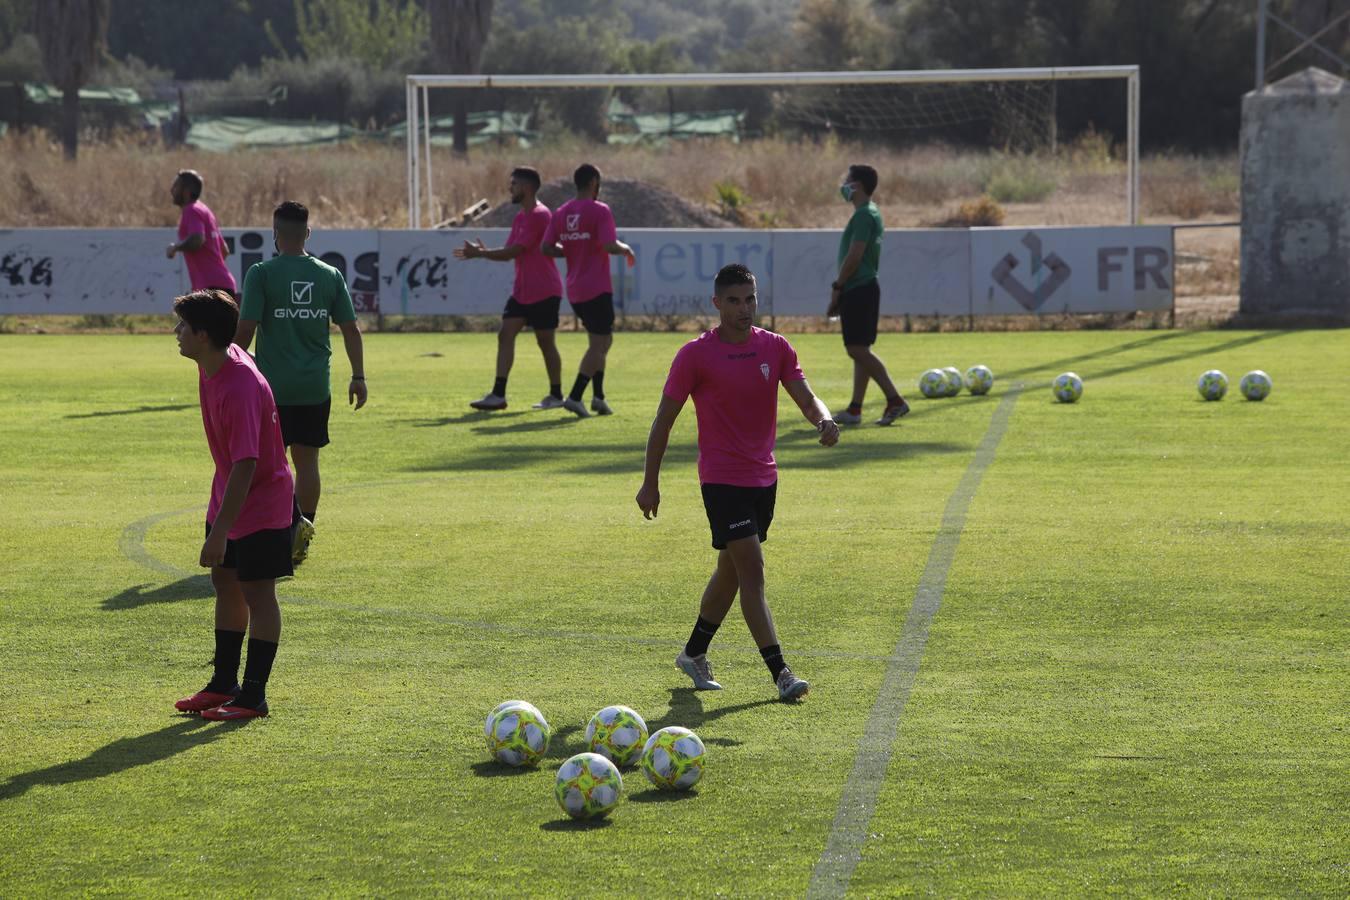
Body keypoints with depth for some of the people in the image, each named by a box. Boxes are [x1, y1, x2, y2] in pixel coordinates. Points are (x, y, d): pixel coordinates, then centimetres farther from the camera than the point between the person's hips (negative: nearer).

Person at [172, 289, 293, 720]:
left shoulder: (241, 388, -31)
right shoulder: (212, 365, -3)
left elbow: (245, 465, -32)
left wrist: (220, 532, -30)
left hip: (260, 504, -9)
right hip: (227, 498, 10)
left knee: (257, 592, -2)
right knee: (226, 583, 15)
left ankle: (253, 696, 4)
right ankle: (224, 684, 25)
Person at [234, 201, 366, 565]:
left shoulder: (261, 274, -8)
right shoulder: (330, 275, 3)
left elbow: (245, 330, -12)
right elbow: (350, 329, 5)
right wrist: (358, 377, 12)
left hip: (273, 385, -3)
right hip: (316, 386, 4)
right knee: (306, 459, 12)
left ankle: (296, 520, -15)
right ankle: (303, 536, 15)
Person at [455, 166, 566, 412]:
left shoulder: (539, 216, -16)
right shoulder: (520, 218, 14)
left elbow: (514, 251, -19)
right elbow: (509, 253, 15)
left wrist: (479, 253, -14)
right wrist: (482, 252, -2)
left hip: (544, 292, -8)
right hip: (522, 292, 8)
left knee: (545, 342, 1)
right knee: (505, 334, -3)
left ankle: (556, 395, 14)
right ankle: (498, 394, -8)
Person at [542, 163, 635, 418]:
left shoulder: (561, 213, 8)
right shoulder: (600, 211, -11)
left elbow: (547, 248, 5)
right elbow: (609, 245, -21)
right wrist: (627, 250, -2)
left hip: (574, 290, 7)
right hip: (597, 289, -7)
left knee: (600, 340, 20)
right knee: (599, 343, -2)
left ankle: (598, 396, 16)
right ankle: (575, 397, -11)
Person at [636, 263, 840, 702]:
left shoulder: (775, 348, 3)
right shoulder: (696, 354, -9)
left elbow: (805, 398, -3)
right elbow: (664, 418, -3)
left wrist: (823, 420, -27)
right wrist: (650, 482, -1)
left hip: (763, 477, 6)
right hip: (722, 479, -6)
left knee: (731, 569, 17)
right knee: (752, 571, -13)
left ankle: (694, 653, 34)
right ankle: (780, 673, -16)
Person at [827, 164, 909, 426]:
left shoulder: (863, 216, -15)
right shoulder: (870, 213, 17)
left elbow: (854, 256, -20)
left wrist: (837, 287, -14)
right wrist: (842, 289, 20)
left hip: (858, 290, -10)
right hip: (864, 289, 10)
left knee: (858, 349, -11)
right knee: (859, 350, 10)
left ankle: (895, 400, -14)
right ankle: (855, 409, 11)